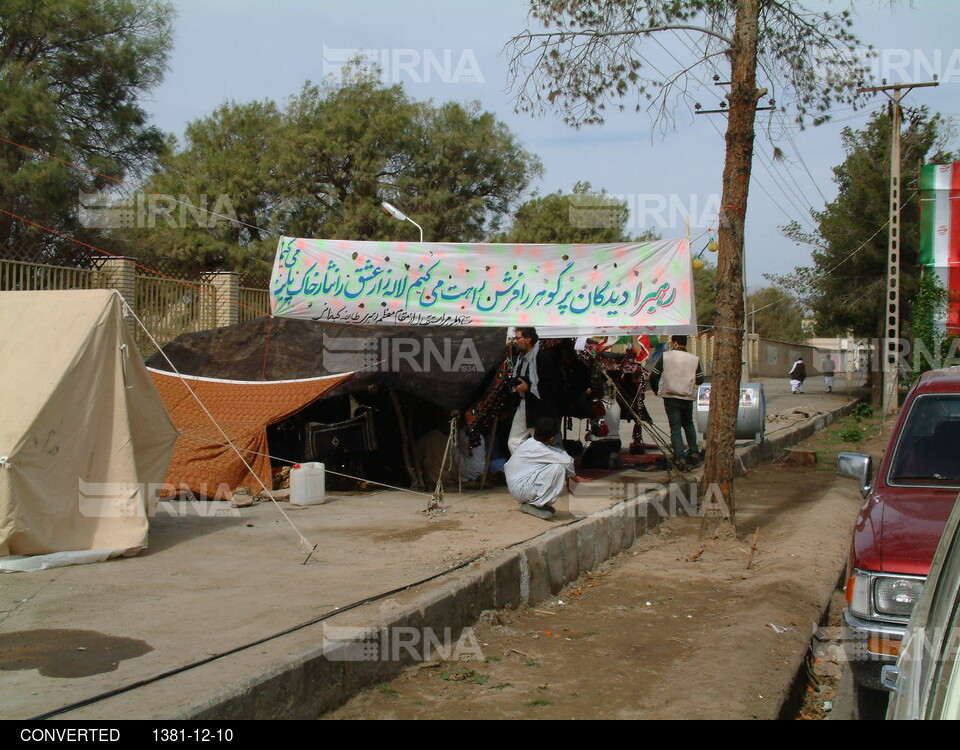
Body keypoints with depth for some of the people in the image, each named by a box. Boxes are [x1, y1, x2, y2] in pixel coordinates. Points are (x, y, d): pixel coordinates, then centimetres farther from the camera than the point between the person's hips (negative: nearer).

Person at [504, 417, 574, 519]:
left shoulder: (530, 442, 7)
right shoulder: (538, 449, -21)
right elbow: (567, 461, -21)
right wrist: (572, 473, -2)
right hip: (521, 490, -10)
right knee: (559, 468, -21)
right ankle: (536, 504, -10)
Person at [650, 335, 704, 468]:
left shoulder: (665, 356, -5)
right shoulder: (694, 359, 1)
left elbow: (653, 376, -2)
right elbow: (700, 380, 6)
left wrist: (656, 390, 17)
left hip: (670, 396, -2)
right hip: (687, 397, 3)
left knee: (675, 428, 0)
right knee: (688, 424, 24)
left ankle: (680, 458, -8)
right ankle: (694, 452, 22)